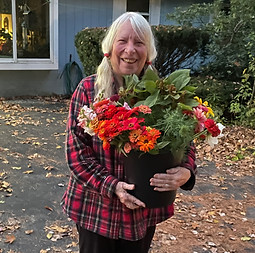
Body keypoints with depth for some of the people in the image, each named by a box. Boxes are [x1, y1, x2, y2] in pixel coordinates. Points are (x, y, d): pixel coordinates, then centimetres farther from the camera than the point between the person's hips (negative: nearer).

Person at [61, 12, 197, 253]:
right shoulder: (88, 89, -9)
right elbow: (76, 149, -10)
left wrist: (186, 172, -23)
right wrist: (111, 185, -21)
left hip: (145, 209, 2)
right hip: (96, 208, -1)